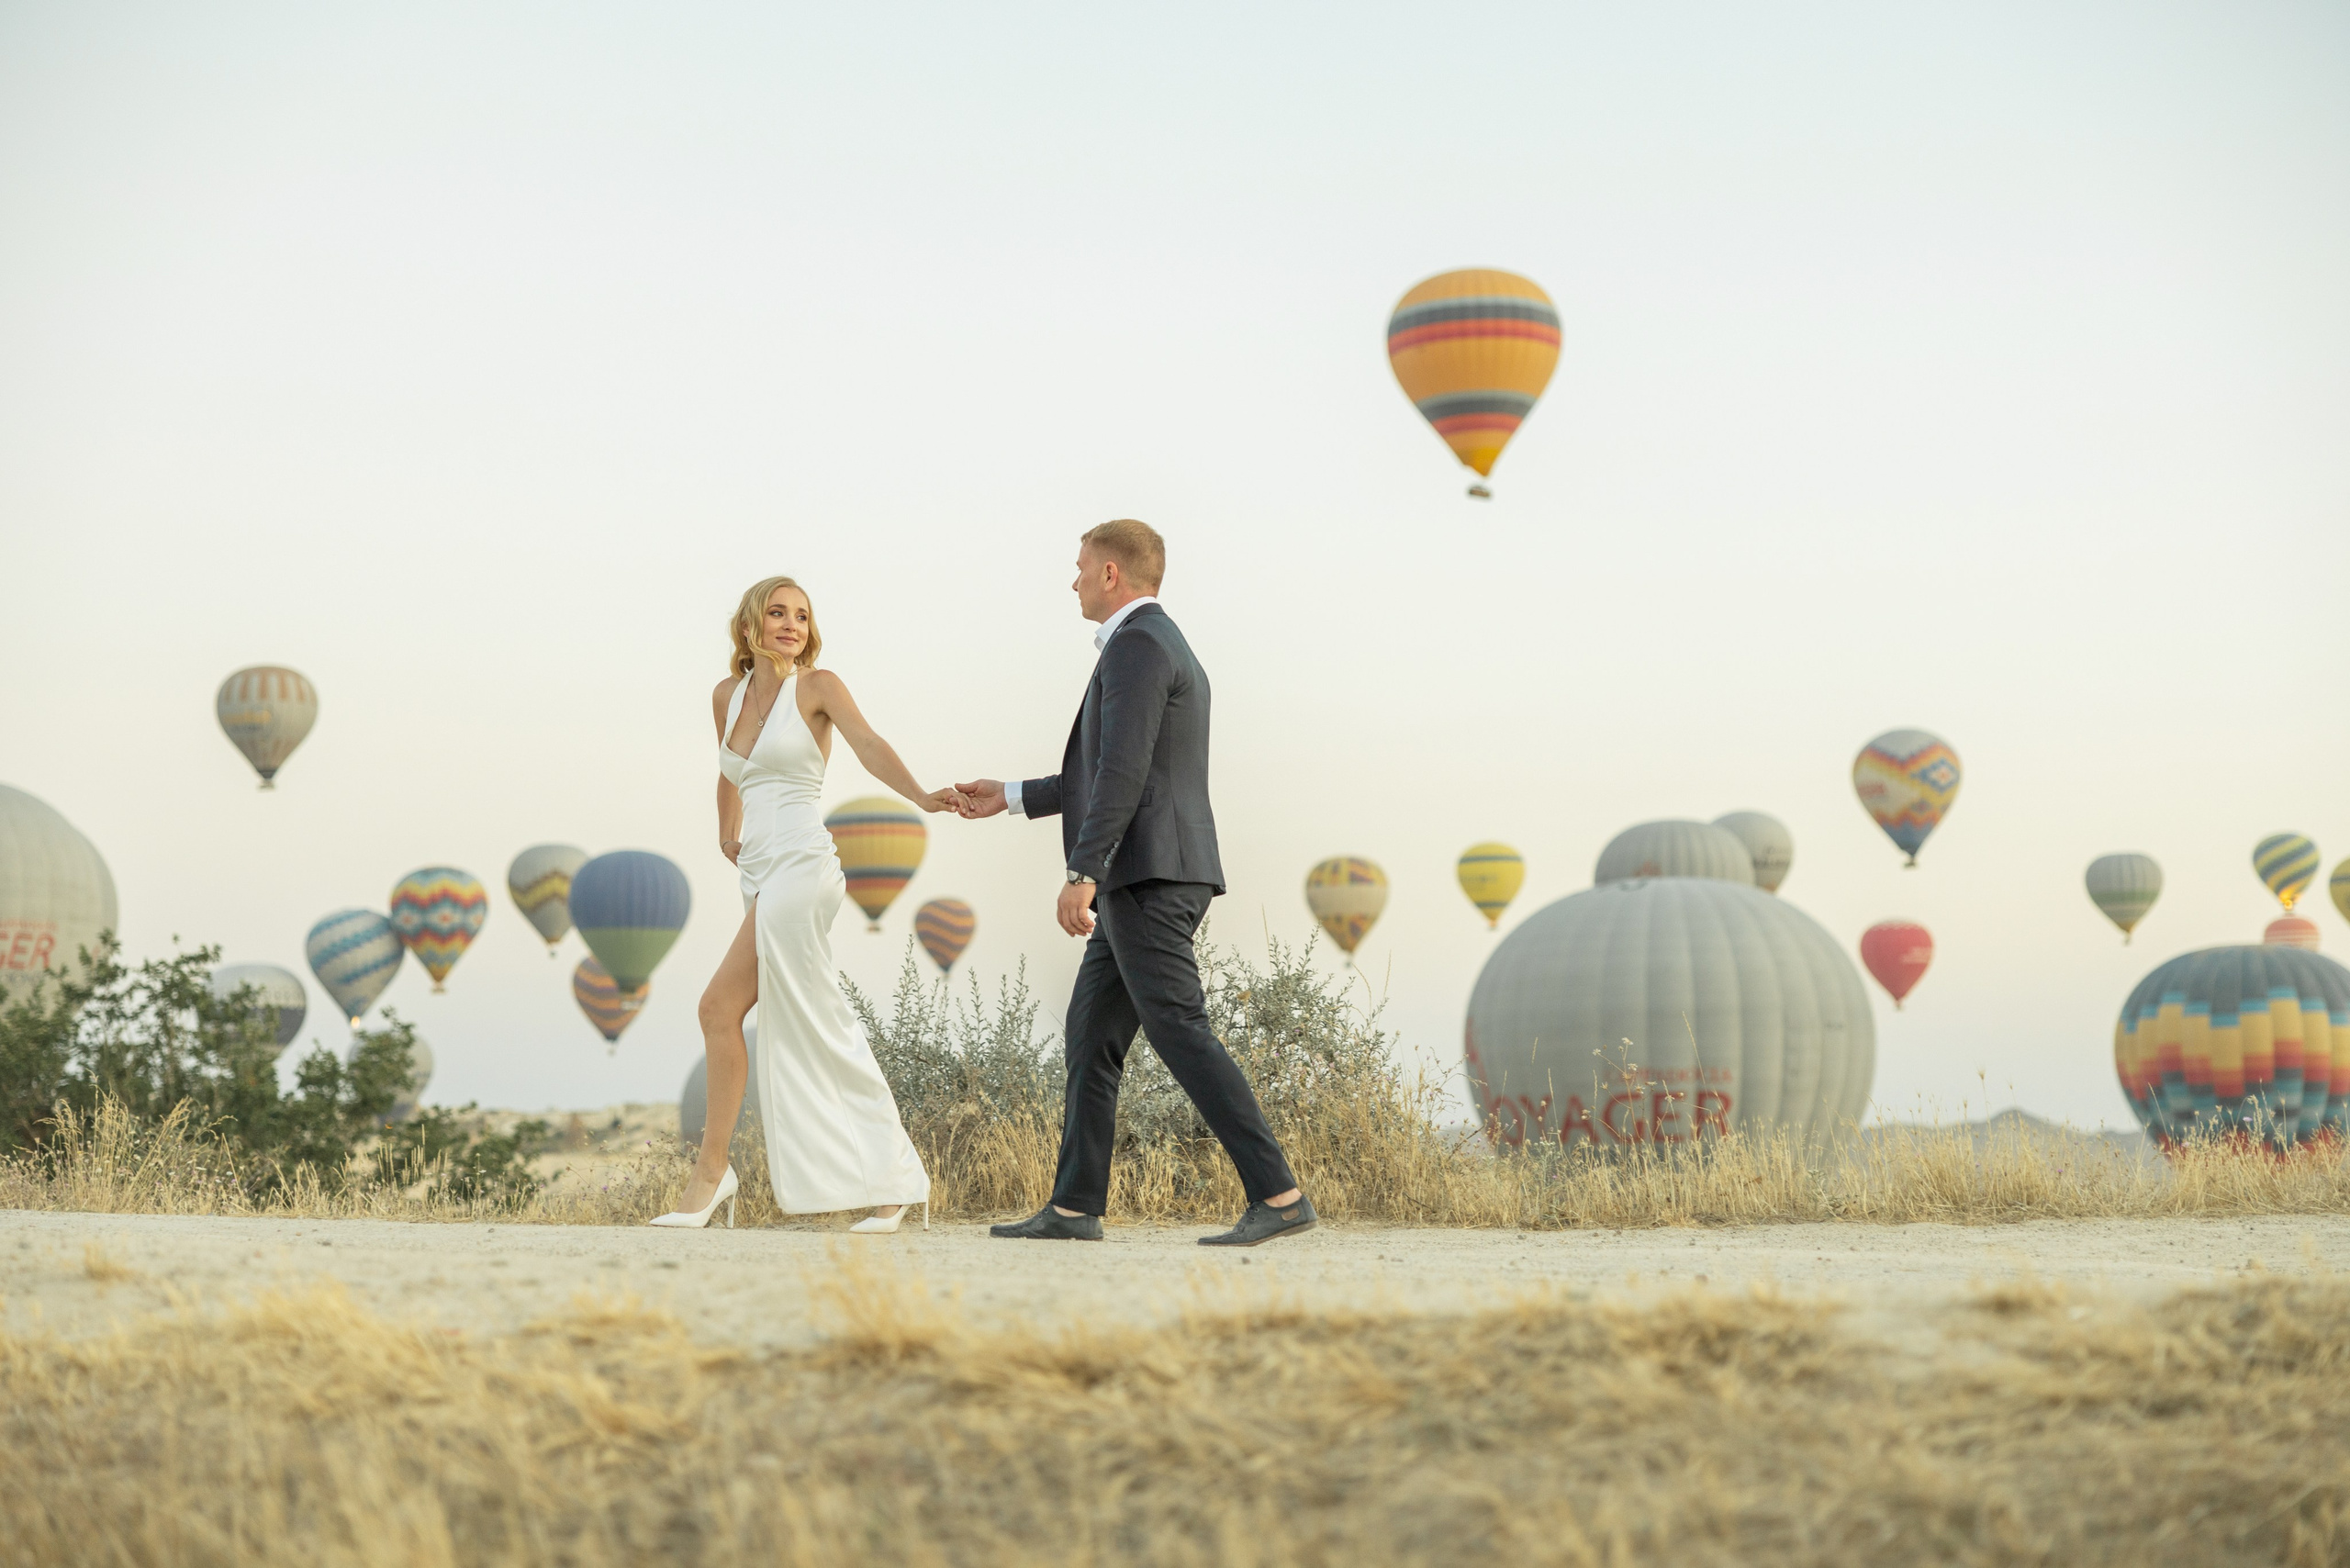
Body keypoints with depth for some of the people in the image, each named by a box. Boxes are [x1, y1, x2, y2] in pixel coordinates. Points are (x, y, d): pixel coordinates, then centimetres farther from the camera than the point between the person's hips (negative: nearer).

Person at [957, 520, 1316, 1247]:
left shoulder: (1137, 645, -10)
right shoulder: (1167, 652, 22)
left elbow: (1123, 772, -20)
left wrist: (1083, 875, -23)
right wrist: (1010, 797, 32)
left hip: (1147, 873, -11)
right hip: (1150, 881, 11)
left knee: (1180, 1032, -12)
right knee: (1091, 1038, 11)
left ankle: (1278, 1195, -14)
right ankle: (1074, 1207, 13)